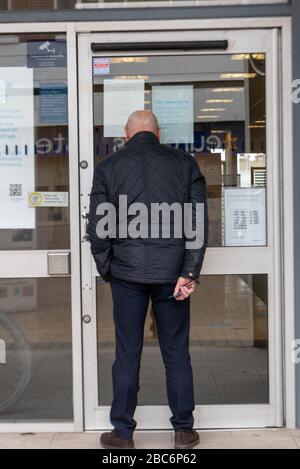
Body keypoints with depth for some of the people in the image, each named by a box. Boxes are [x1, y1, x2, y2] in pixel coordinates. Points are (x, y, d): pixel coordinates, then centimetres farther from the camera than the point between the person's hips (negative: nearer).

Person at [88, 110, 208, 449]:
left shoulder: (107, 167, 0)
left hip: (127, 272, 0)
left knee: (127, 355, 8)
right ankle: (183, 430, 19)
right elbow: (199, 221, -4)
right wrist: (189, 273, -4)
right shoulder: (184, 163, 2)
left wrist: (107, 270, 9)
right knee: (176, 353, 10)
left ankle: (123, 433, 16)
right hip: (172, 270, 1)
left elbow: (96, 227, -2)